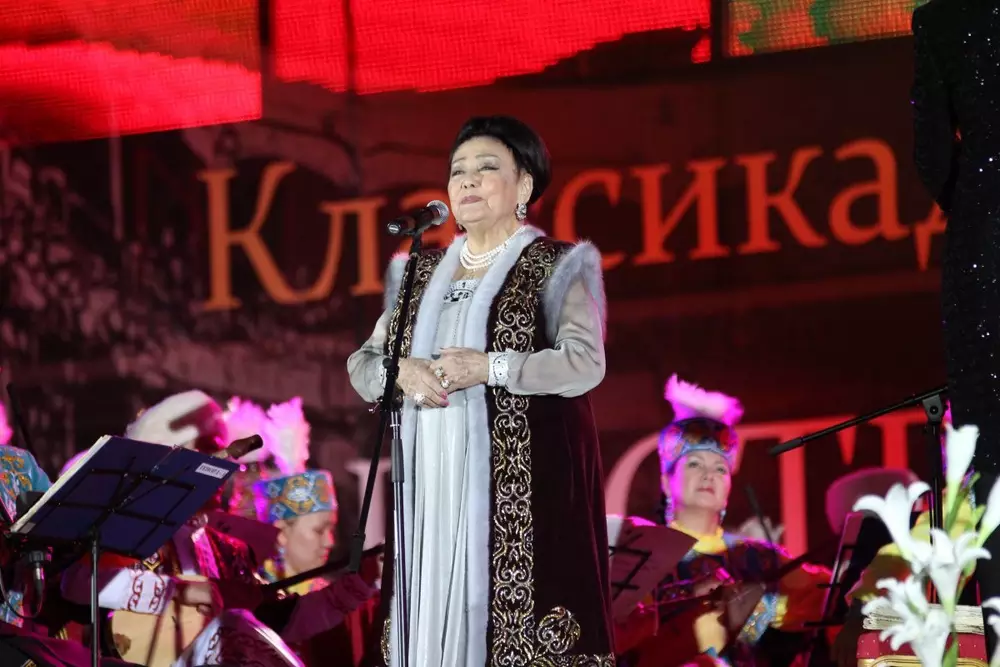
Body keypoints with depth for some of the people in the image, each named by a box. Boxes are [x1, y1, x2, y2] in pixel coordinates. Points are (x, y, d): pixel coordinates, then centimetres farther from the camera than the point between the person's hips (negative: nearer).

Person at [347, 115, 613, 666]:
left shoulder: (556, 268, 1)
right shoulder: (423, 273, 17)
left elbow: (586, 365, -11)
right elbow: (362, 367, 14)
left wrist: (488, 367, -19)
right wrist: (403, 373, -8)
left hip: (521, 483, -5)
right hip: (433, 482, 5)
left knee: (518, 615, -12)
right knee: (434, 613, -1)